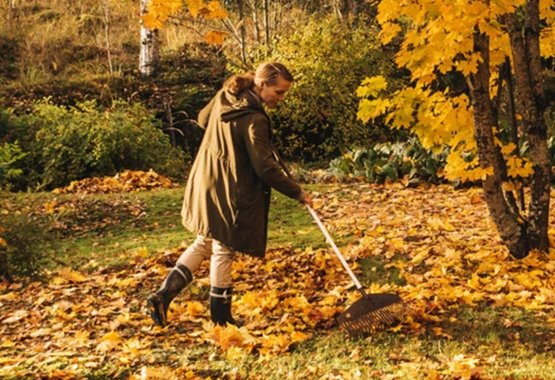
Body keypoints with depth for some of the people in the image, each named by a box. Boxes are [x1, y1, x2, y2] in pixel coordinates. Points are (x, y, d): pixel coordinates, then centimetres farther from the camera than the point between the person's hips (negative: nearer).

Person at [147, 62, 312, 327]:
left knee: (204, 243, 20)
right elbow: (265, 167, -23)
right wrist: (297, 192, -13)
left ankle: (162, 296, 13)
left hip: (205, 183, 8)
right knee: (224, 251, 6)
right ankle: (220, 316, 21)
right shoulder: (254, 119, -22)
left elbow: (203, 119, 23)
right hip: (228, 193, -8)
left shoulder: (224, 97, 3)